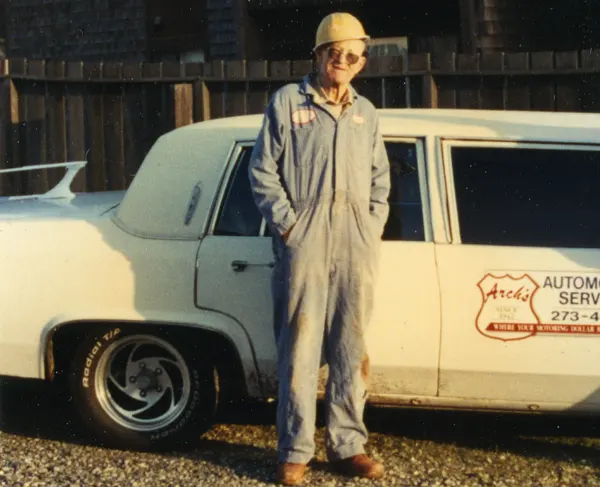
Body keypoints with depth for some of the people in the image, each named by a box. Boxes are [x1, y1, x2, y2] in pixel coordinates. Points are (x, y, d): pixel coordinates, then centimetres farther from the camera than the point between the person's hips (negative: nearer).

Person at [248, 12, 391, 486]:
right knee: (300, 349, -2)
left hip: (357, 247, 4)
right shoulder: (287, 102, 4)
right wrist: (287, 223, -8)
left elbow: (381, 178, 22)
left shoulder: (366, 113, 16)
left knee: (351, 350, 7)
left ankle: (348, 445, 18)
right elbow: (262, 171, 1)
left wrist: (375, 225, 8)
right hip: (304, 243, -4)